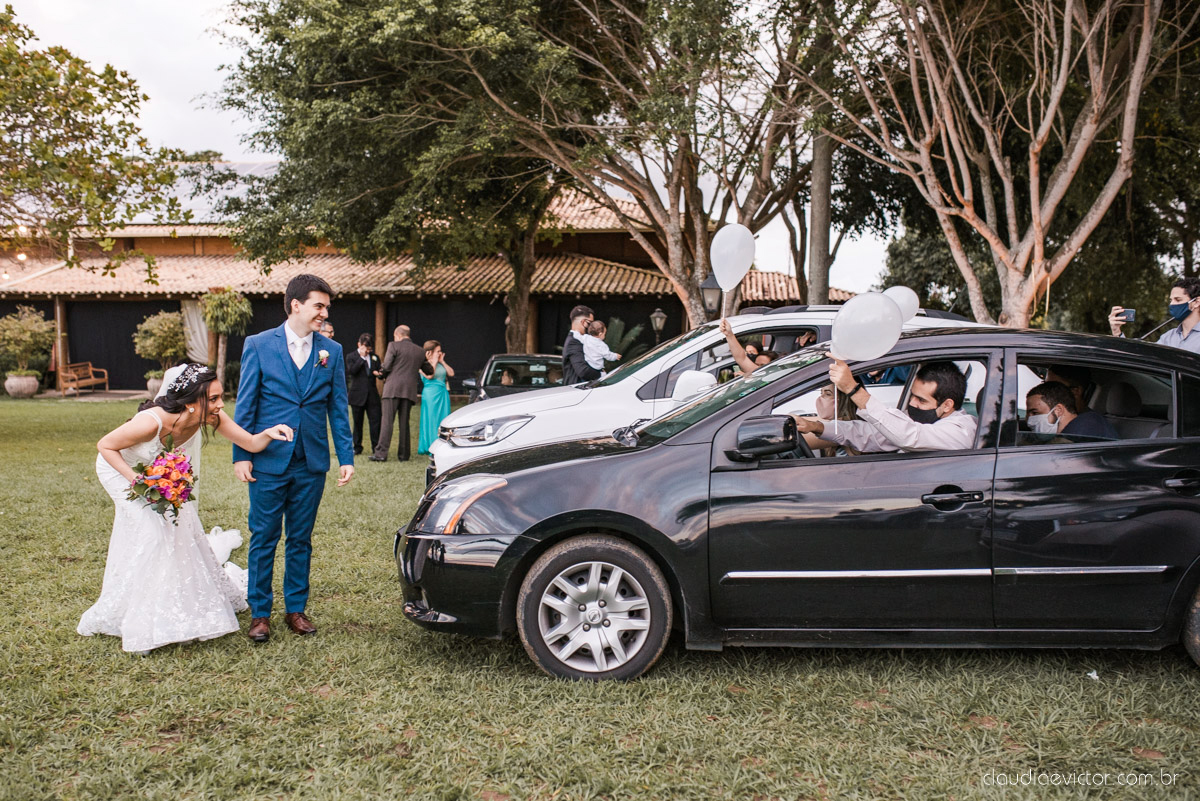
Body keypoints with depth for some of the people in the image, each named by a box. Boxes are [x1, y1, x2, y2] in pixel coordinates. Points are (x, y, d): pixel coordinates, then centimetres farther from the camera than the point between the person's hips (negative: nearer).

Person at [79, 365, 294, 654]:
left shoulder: (210, 417, -28)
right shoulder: (151, 422, -42)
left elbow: (250, 443, -23)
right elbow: (104, 446, -27)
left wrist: (268, 434, -45)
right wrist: (138, 481, -36)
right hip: (121, 468, -6)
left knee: (180, 528, 6)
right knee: (151, 534, -15)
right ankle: (141, 625, -1)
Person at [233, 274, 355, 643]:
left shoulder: (331, 351, 5)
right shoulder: (258, 345, -1)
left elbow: (338, 408, 7)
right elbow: (245, 405, -1)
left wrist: (346, 457, 1)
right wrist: (241, 456, -6)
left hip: (311, 464, 2)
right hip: (268, 461, -2)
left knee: (301, 540, 11)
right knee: (264, 539, 5)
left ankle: (296, 608, 23)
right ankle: (259, 613, 17)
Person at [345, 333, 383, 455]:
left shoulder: (374, 357, 13)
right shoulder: (351, 357, 2)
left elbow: (380, 371, 15)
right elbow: (352, 370, -15)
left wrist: (379, 373, -9)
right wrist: (362, 357, -14)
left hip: (372, 395, 2)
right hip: (357, 395, -2)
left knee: (375, 421, -3)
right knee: (358, 423, 6)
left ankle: (376, 447, 1)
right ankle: (357, 447, 15)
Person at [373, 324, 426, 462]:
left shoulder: (393, 345, -2)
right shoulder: (420, 351, 12)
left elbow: (386, 366, -7)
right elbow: (419, 370, 14)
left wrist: (383, 371, 14)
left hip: (393, 388, -4)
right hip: (410, 390, 4)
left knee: (387, 421, -4)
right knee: (404, 422, 10)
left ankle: (381, 452, -9)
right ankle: (404, 454, 10)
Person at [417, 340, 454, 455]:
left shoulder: (440, 363, 16)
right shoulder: (424, 364, -3)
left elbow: (451, 373, 9)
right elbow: (429, 375, -18)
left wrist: (442, 361, 6)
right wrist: (434, 361, -7)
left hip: (443, 394, 6)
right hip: (430, 394, -6)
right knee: (432, 420, -5)